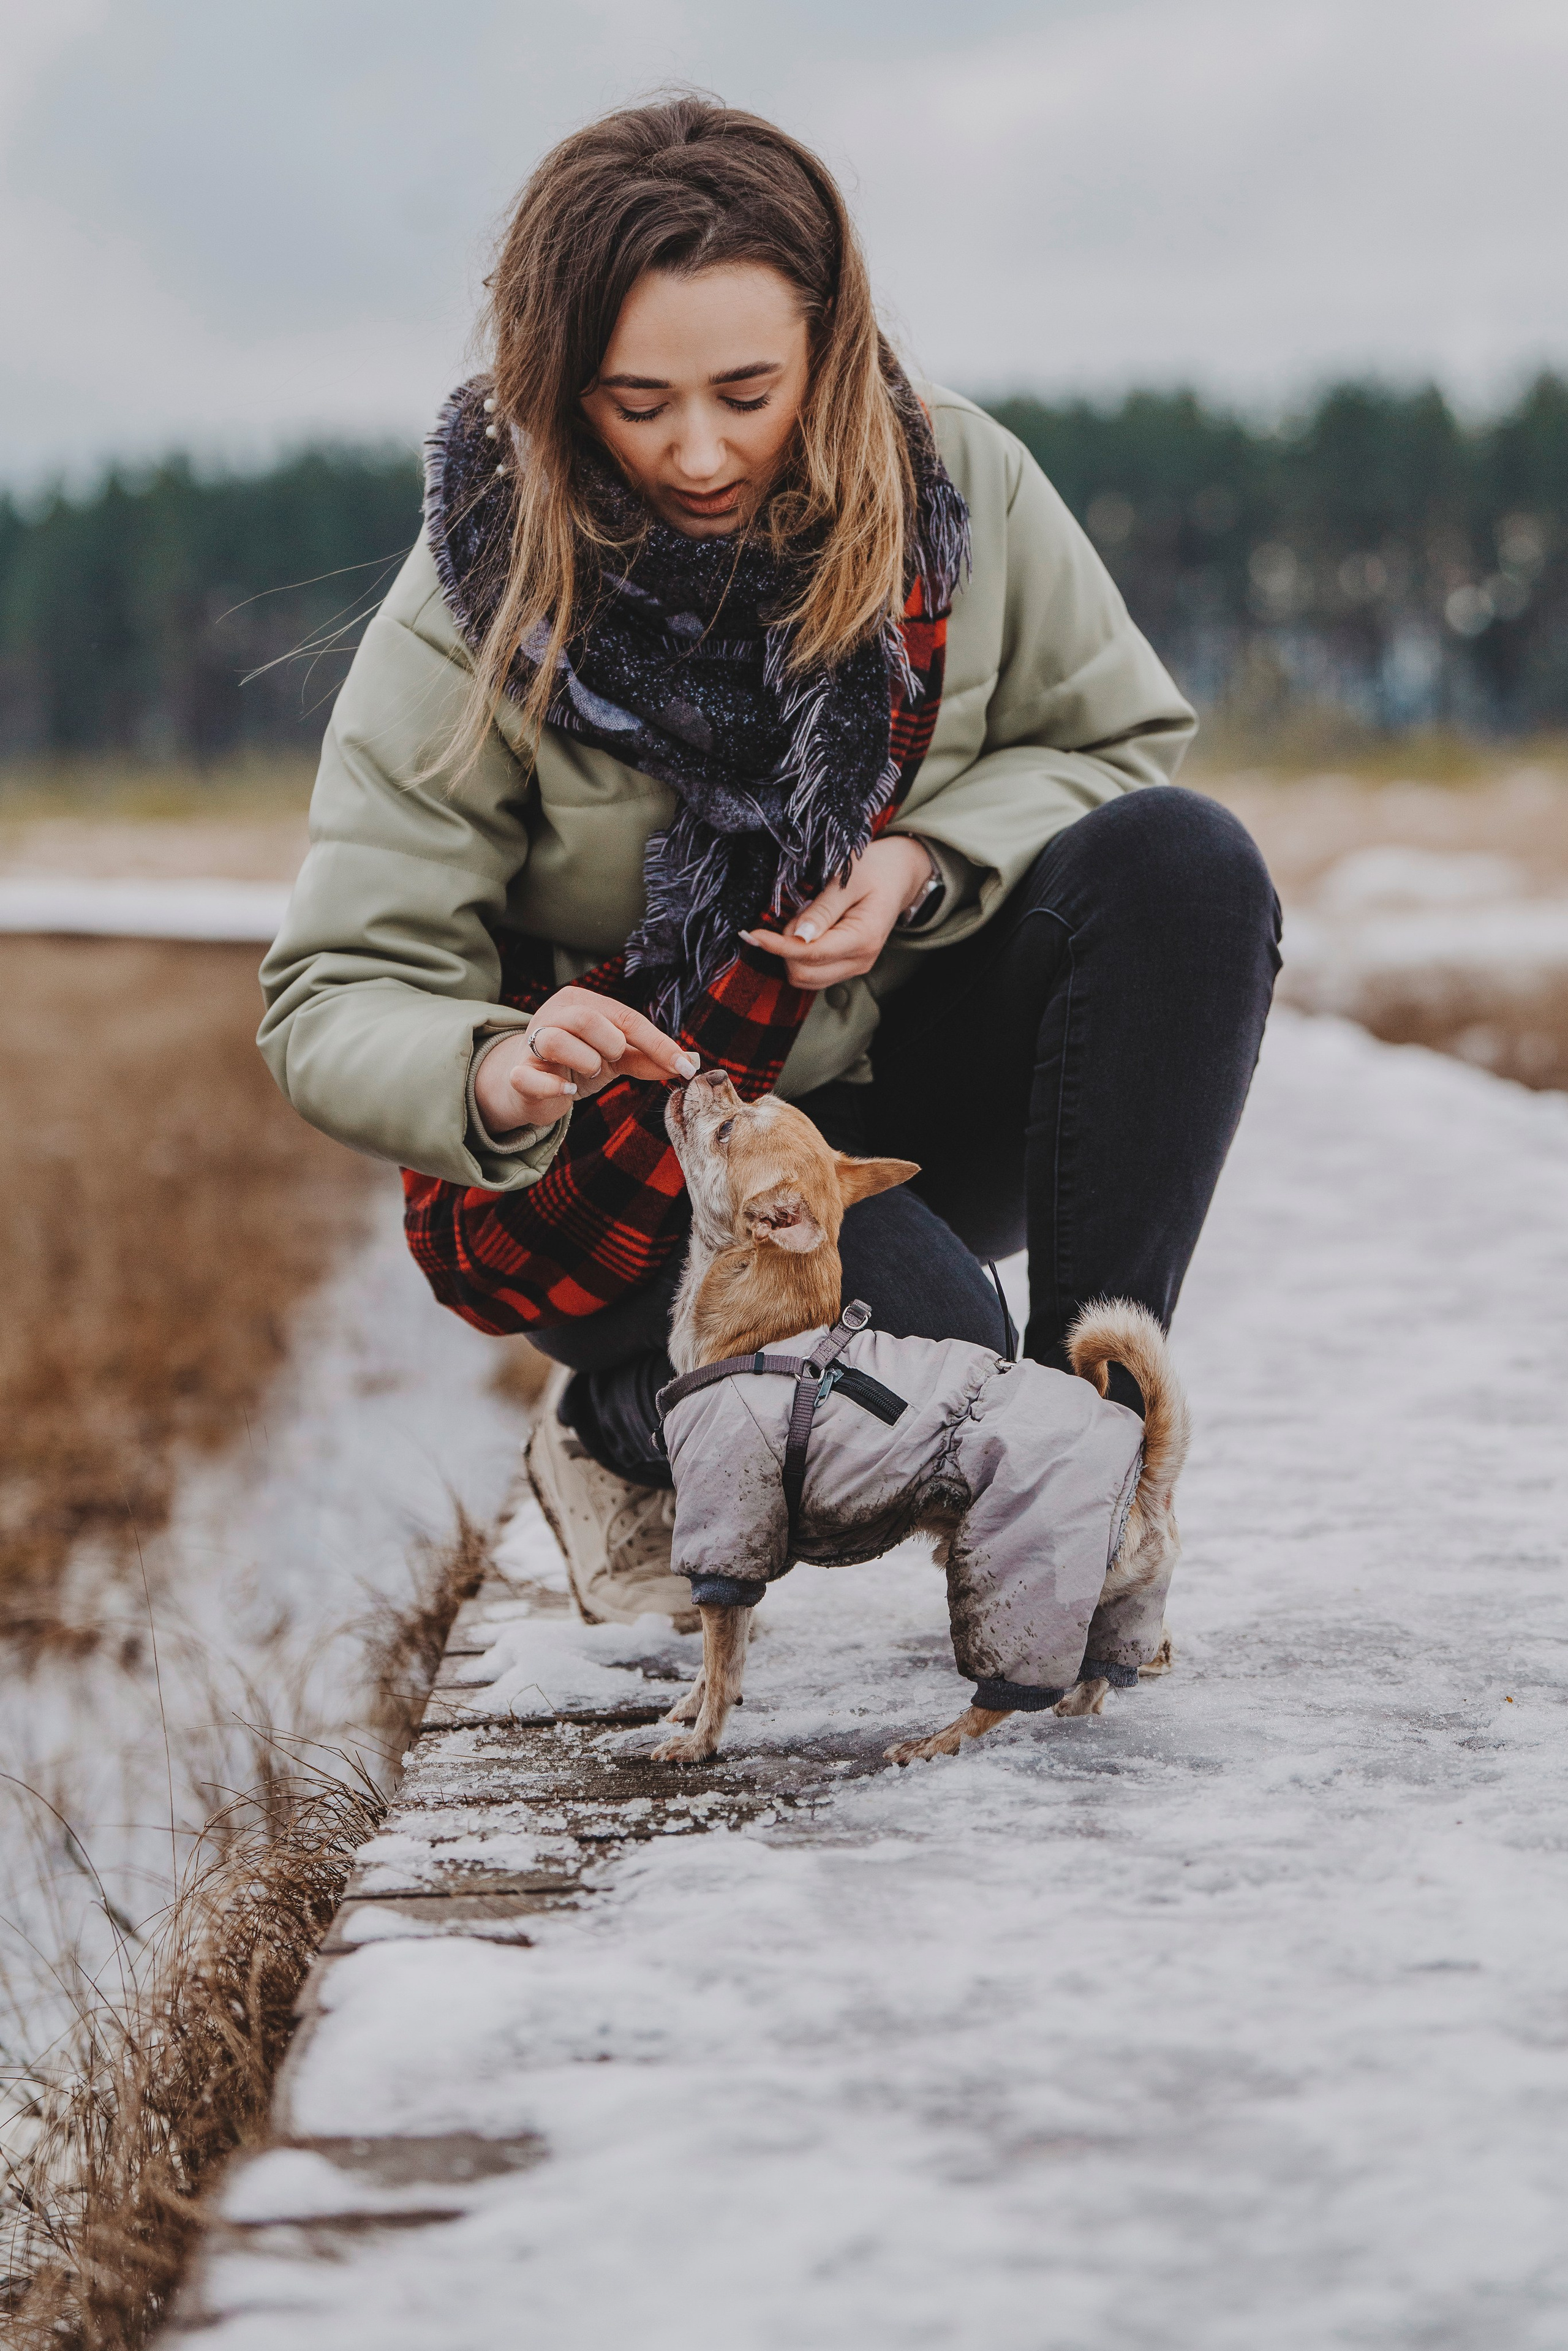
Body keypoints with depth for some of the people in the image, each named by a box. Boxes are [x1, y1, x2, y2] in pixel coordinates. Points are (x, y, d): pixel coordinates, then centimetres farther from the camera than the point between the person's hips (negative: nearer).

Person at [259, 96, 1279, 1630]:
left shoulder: (950, 483, -11)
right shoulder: (475, 612, -17)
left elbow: (1122, 743, 2)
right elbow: (335, 1001, -17)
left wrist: (927, 865, -19)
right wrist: (495, 1075, -41)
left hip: (922, 1076, 4)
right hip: (633, 1161, -4)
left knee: (1184, 864, -23)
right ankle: (620, 1435, 3)